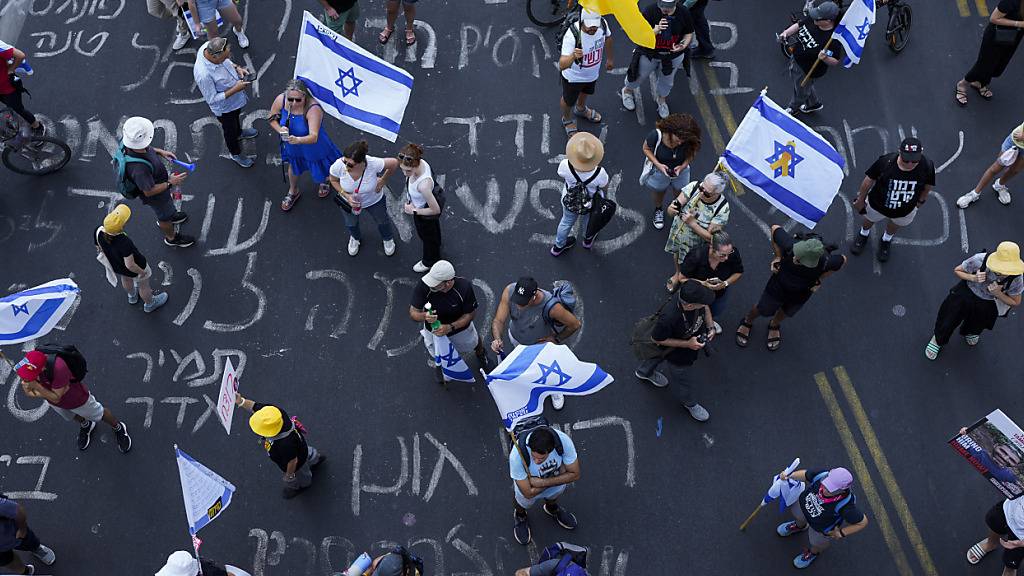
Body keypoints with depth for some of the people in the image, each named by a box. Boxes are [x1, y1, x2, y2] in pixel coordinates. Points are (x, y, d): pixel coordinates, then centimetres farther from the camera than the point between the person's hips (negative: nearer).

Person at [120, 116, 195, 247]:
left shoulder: (128, 142, -26)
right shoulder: (139, 168, -49)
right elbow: (149, 191, -32)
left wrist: (160, 151, -6)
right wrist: (170, 183, -24)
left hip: (157, 180, 7)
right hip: (155, 196, -7)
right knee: (165, 216, 24)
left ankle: (164, 218, 68)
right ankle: (172, 238, 53)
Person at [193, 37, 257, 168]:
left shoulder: (209, 47, -25)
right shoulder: (203, 74, -45)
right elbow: (212, 99, -31)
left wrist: (236, 67, -16)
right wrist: (235, 89, -33)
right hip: (224, 107, -6)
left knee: (237, 117, 37)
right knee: (230, 130, 23)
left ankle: (239, 133, 69)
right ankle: (236, 154, 52)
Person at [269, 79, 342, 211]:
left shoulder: (313, 109, -40)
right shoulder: (280, 100, -26)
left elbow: (313, 137, -47)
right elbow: (272, 118, -6)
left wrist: (298, 140, -66)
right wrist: (280, 130, -26)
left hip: (313, 146, -4)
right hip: (292, 146, 4)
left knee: (319, 168, 23)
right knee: (293, 166, 29)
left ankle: (323, 181, 63)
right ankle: (293, 191, 61)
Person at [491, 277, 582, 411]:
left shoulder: (552, 306, -45)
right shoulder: (509, 291, -39)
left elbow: (575, 324, -27)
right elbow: (498, 321, -32)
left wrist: (556, 339, -16)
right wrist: (497, 339, -50)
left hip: (540, 343, -2)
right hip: (515, 338, 2)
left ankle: (556, 390, 59)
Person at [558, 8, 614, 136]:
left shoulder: (602, 24, -25)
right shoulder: (572, 35, -41)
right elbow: (561, 66, -46)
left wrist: (610, 58, 15)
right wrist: (573, 56, -66)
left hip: (593, 73, 5)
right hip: (573, 77, -5)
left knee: (585, 93, 34)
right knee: (568, 101, 23)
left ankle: (580, 109, 66)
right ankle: (567, 120, 55)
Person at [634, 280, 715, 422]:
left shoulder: (697, 301, -32)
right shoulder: (669, 319, -48)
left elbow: (706, 307, -5)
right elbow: (656, 339, -28)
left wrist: (711, 327, -17)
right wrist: (687, 344, -31)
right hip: (676, 355, -6)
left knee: (658, 358, 36)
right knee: (682, 381, 24)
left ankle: (644, 372, 69)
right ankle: (689, 404, 58)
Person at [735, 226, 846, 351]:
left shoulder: (825, 262, -40)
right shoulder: (790, 245, -41)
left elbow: (842, 260, -15)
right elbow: (775, 228, -21)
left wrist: (819, 280, -13)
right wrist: (778, 257, -18)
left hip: (802, 293, 1)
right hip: (780, 284, -1)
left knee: (786, 312, 29)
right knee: (764, 309, 22)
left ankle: (774, 325, 63)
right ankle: (747, 322, 56)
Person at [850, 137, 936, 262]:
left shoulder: (927, 166, -33)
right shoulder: (885, 162, -37)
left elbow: (927, 185, -9)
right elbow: (869, 180, -18)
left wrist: (920, 200, 8)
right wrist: (860, 199, -4)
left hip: (905, 211, 1)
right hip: (877, 205, -1)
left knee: (895, 224, 33)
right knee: (870, 219, 32)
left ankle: (887, 239, 67)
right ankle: (864, 234, 67)